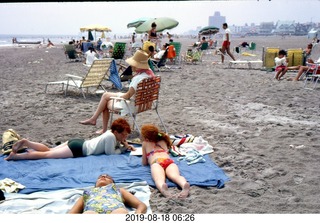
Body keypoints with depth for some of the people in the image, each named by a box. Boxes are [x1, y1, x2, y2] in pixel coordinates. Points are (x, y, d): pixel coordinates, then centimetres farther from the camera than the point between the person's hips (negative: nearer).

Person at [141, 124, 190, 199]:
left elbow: (144, 163, 31)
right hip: (169, 161, 3)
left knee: (159, 179, -32)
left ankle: (163, 188, -69)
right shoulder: (163, 142, 39)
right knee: (175, 176, -28)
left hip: (156, 162, -2)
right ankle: (185, 185, -64)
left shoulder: (145, 143, 31)